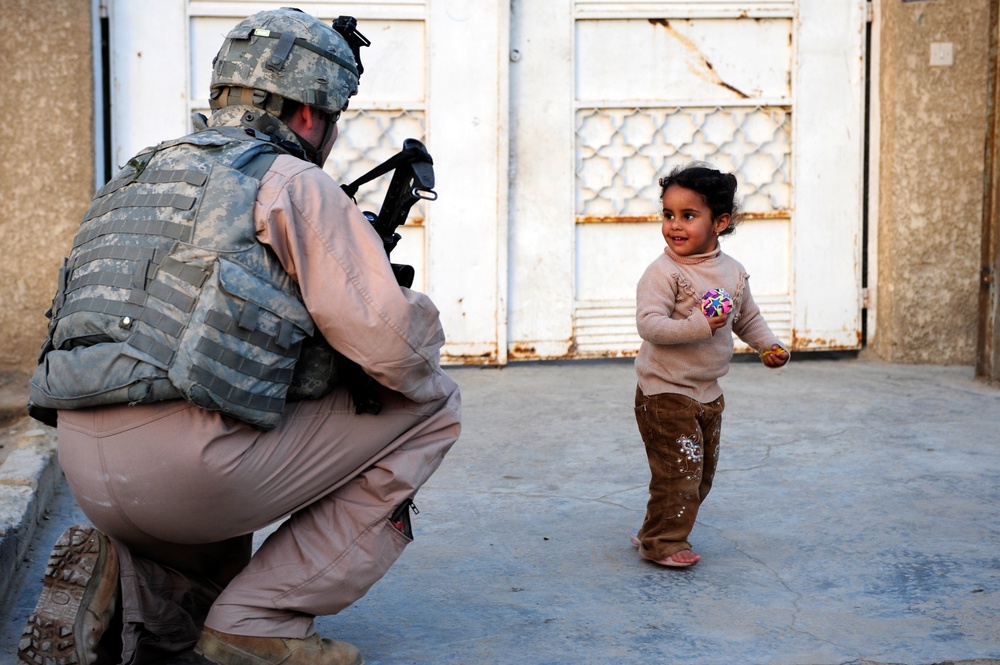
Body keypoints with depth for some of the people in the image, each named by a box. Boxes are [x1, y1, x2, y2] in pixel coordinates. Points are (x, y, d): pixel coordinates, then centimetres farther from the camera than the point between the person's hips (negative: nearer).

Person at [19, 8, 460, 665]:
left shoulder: (137, 176, 24)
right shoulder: (294, 182, -1)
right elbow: (388, 341, -9)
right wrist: (423, 348, 13)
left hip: (88, 473, 9)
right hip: (197, 463, -9)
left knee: (221, 577, 40)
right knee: (430, 407, 8)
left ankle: (113, 585, 5)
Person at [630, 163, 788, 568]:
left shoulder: (732, 271, 4)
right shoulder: (663, 272, -17)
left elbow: (747, 317, 19)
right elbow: (649, 324, -28)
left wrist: (768, 345, 5)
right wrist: (698, 326, -34)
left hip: (708, 394, 8)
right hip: (665, 393, -7)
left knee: (702, 473, 15)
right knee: (679, 470, -9)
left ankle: (656, 532, 29)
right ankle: (661, 542, 7)